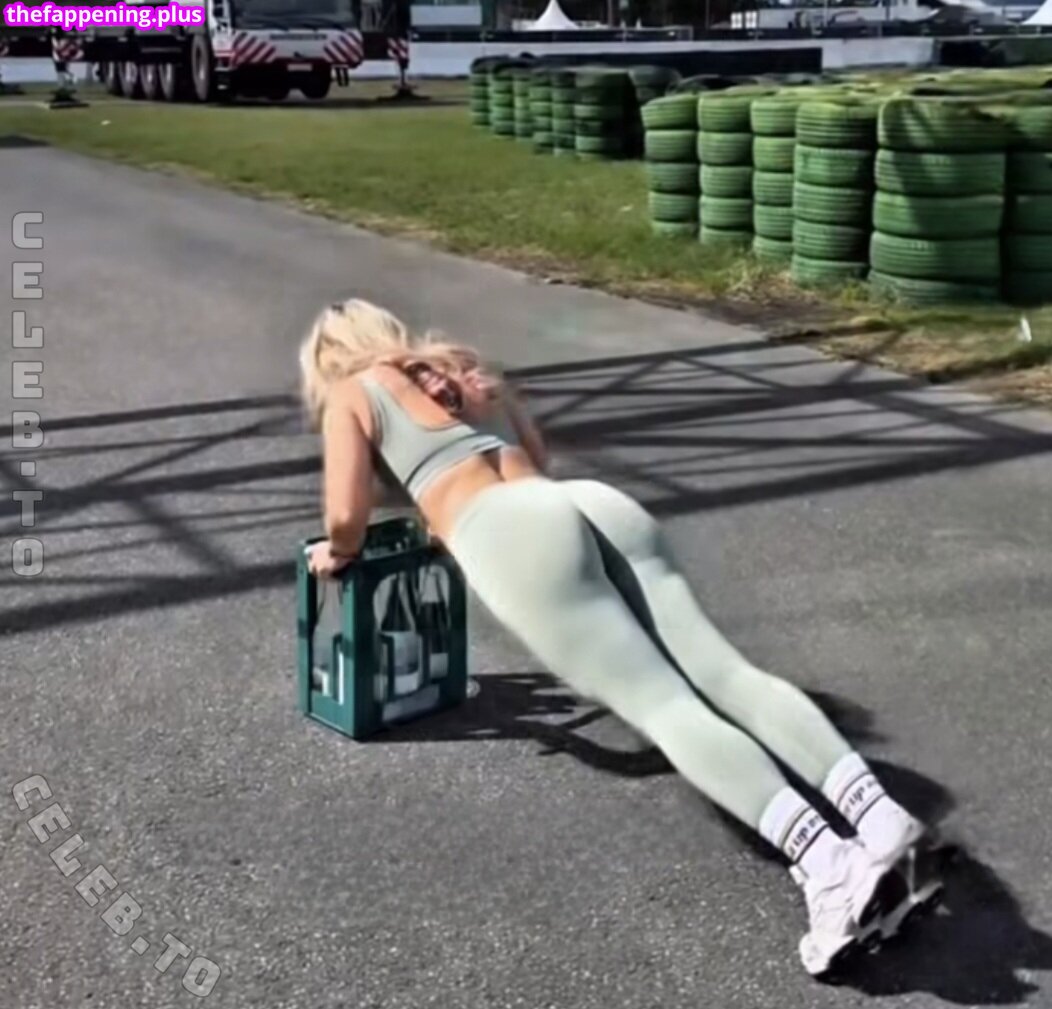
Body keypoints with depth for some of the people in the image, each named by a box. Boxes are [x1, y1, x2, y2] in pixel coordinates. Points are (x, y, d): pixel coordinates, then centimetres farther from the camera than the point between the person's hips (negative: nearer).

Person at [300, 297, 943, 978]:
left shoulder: (352, 395, 21)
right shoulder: (473, 372, 38)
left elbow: (347, 521, 12)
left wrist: (336, 555, 34)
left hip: (515, 537, -6)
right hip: (599, 504, 6)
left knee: (663, 707, -22)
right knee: (726, 673, -13)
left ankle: (824, 857, -41)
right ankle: (881, 817, -33)